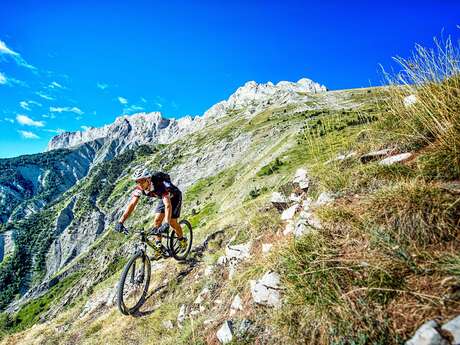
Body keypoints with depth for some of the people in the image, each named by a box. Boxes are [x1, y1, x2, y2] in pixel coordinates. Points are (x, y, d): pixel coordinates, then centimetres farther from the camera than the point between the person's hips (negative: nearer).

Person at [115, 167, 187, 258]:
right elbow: (131, 204, -23)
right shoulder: (139, 188, -23)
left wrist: (166, 224, -60)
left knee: (172, 222, -11)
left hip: (174, 197, -6)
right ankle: (159, 247, 7)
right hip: (163, 198, 6)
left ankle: (182, 240, 16)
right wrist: (120, 222, -34)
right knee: (157, 220, -6)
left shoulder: (160, 184, -41)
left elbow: (168, 205, -50)